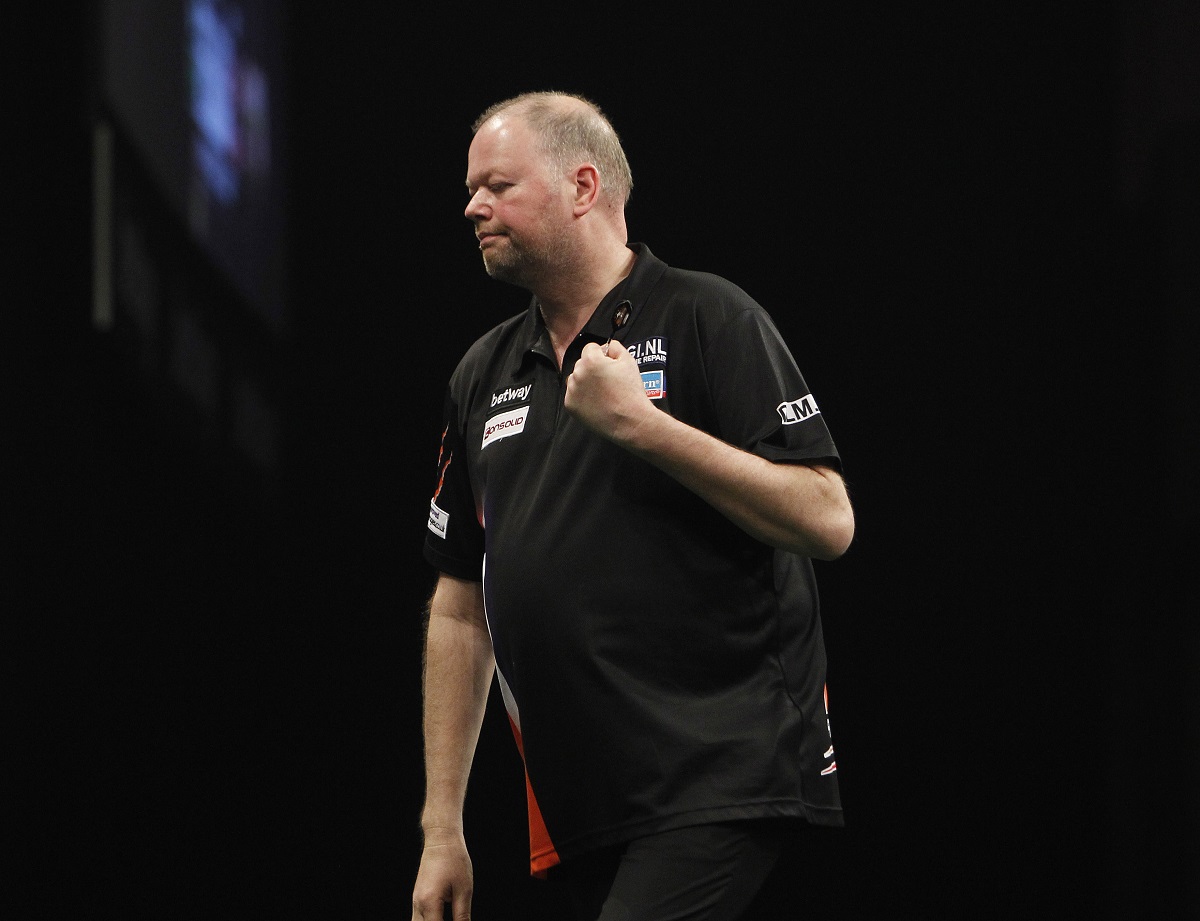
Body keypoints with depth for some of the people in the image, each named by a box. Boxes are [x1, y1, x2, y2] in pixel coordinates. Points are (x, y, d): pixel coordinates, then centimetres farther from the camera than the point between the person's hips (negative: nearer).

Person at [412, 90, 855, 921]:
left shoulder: (707, 320, -2)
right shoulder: (483, 376, 17)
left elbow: (827, 520, -11)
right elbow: (461, 607, 20)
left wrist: (641, 424, -16)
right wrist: (443, 827, 14)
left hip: (720, 781, -7)